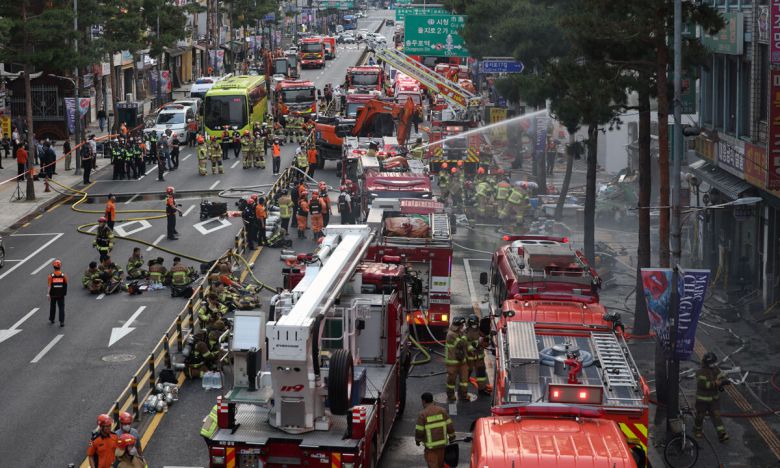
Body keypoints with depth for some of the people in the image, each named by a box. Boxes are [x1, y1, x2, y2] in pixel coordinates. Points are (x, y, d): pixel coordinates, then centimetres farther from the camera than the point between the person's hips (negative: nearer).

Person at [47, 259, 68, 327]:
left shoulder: (51, 276, -12)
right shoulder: (64, 275, -9)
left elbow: (50, 286, -10)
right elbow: (66, 285, 0)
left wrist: (49, 295, -2)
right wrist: (65, 293, 14)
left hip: (53, 295, 0)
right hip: (61, 295, 0)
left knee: (52, 307, 19)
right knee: (61, 308, 4)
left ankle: (51, 319, 32)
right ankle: (62, 322, -2)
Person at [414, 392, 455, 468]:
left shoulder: (422, 414, -15)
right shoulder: (442, 410, -4)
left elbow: (419, 431, -12)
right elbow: (449, 426, -3)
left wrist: (417, 440, 8)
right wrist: (452, 437, 11)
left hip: (430, 446, -4)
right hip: (442, 442, 4)